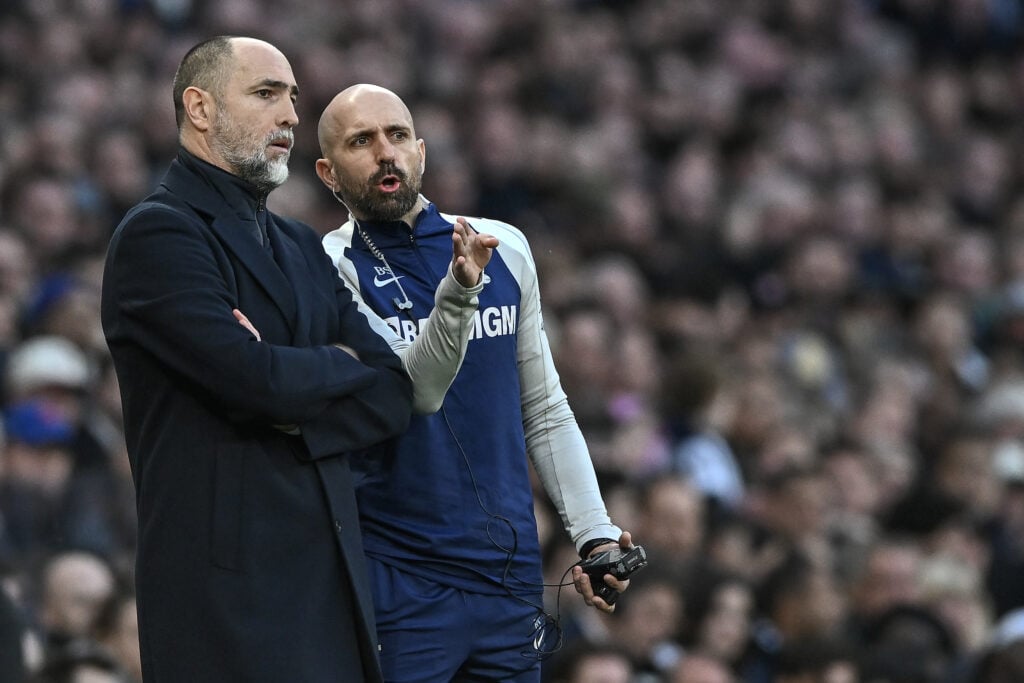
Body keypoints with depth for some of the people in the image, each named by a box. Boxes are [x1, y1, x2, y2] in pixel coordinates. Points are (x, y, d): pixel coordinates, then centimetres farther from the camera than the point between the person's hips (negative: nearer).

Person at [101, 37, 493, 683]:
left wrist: (297, 416, -9)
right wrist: (339, 362, 2)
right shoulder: (157, 234, -6)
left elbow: (395, 397, 11)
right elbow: (255, 380, -18)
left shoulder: (302, 247, 20)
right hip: (228, 581, -7)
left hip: (332, 573, 8)